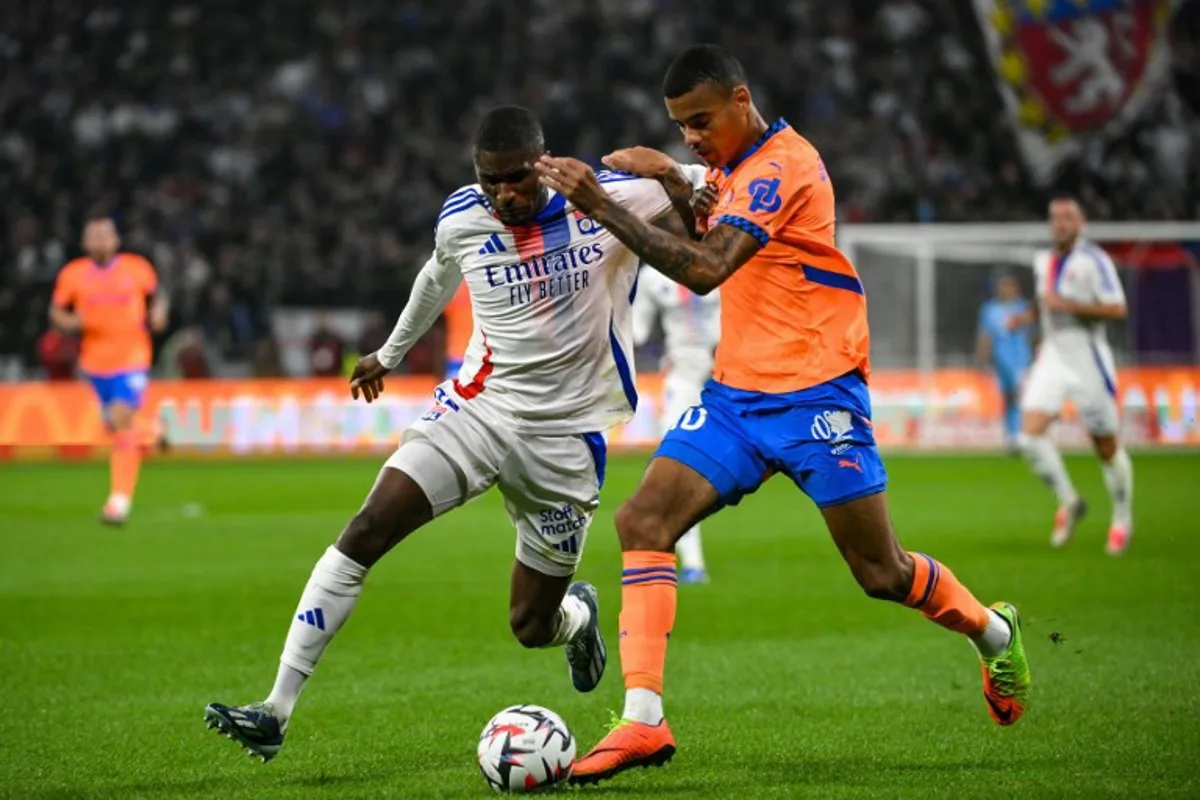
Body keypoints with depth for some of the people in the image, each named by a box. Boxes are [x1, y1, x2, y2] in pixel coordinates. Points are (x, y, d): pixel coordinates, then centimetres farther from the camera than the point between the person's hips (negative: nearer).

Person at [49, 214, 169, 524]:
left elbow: (156, 295, 13)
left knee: (121, 421, -17)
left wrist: (158, 312, -8)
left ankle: (120, 500, -15)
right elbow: (56, 312, 6)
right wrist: (71, 321, -15)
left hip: (132, 358, -3)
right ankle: (150, 433, 49)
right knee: (115, 426, 13)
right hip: (96, 361, 3)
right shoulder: (72, 274, -3)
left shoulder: (137, 269, -4)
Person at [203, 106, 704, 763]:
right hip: (477, 407, 2)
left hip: (564, 438, -2)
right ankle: (276, 711, -18)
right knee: (365, 531, -18)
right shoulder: (461, 220, -3)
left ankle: (577, 616, 45)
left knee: (530, 626, 3)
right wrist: (390, 352, 33)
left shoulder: (609, 199, -12)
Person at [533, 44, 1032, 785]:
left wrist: (602, 206, -36)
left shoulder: (782, 166, -18)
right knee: (642, 521, -12)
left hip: (814, 395, -8)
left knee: (882, 572, 1)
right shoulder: (742, 166, 11)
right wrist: (676, 178, 8)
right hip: (736, 393, 8)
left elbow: (704, 268, -30)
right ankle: (642, 720, -17)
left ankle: (993, 631, 31)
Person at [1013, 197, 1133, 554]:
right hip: (1052, 357, 5)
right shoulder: (1042, 261, 11)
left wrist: (1067, 305, -22)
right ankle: (1068, 501, 5)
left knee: (1107, 447, 3)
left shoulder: (1094, 260, -10)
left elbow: (1117, 309, -17)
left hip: (1088, 359, -5)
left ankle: (1122, 519, 22)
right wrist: (1029, 316, 9)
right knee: (1030, 434, -13)